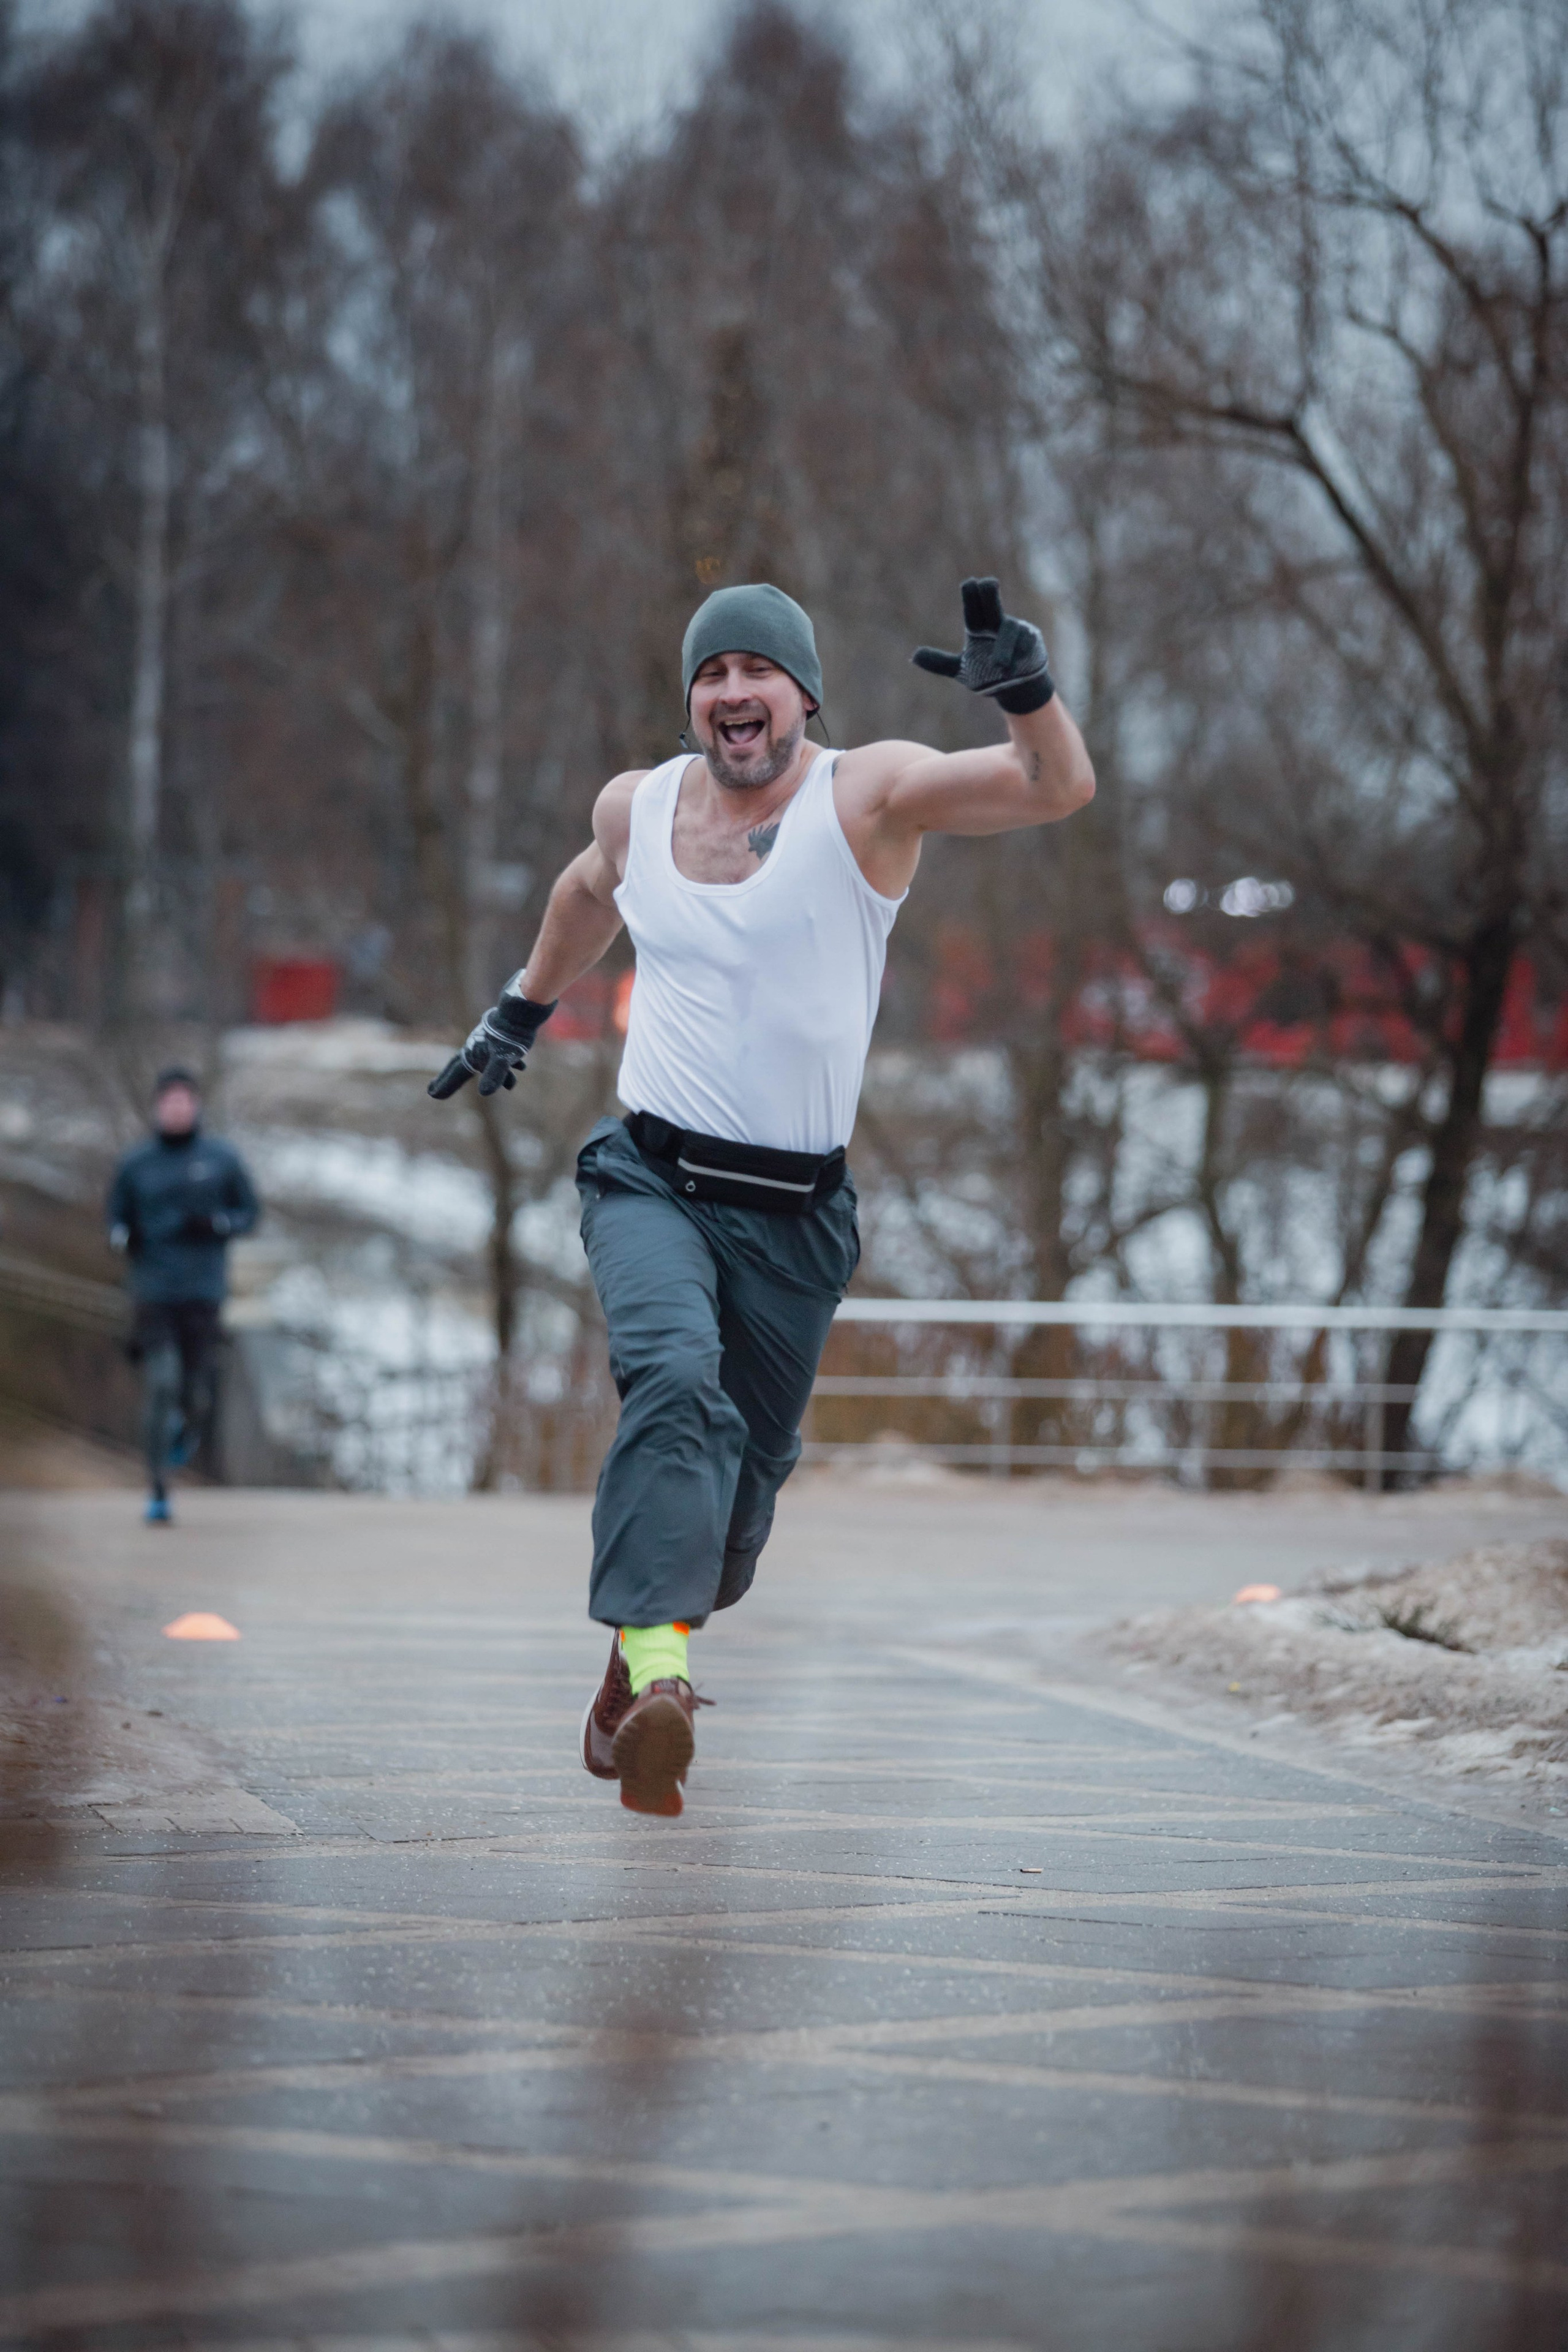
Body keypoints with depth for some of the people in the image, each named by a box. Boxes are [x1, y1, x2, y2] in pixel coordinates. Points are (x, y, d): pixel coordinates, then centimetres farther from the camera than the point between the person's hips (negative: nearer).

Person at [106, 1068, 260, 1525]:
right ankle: (158, 1492, -6)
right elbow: (116, 1218, 13)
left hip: (203, 1293, 0)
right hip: (152, 1293, 0)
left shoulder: (222, 1159, 3)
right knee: (160, 1384, -12)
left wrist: (215, 1224, -11)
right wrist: (124, 1236, -10)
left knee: (195, 1392, 0)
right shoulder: (135, 1164, 5)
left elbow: (249, 1210, 9)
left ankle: (189, 1426, 40)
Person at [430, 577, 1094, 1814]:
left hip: (797, 1212, 0)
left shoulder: (867, 795, -7)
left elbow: (1060, 791, -19)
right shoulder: (635, 807, 5)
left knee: (746, 1473, 8)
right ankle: (653, 1667, -37)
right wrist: (526, 1007, 38)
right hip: (650, 1180, 0)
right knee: (675, 1380, -29)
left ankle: (639, 1661, 34)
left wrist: (1029, 693, -38)